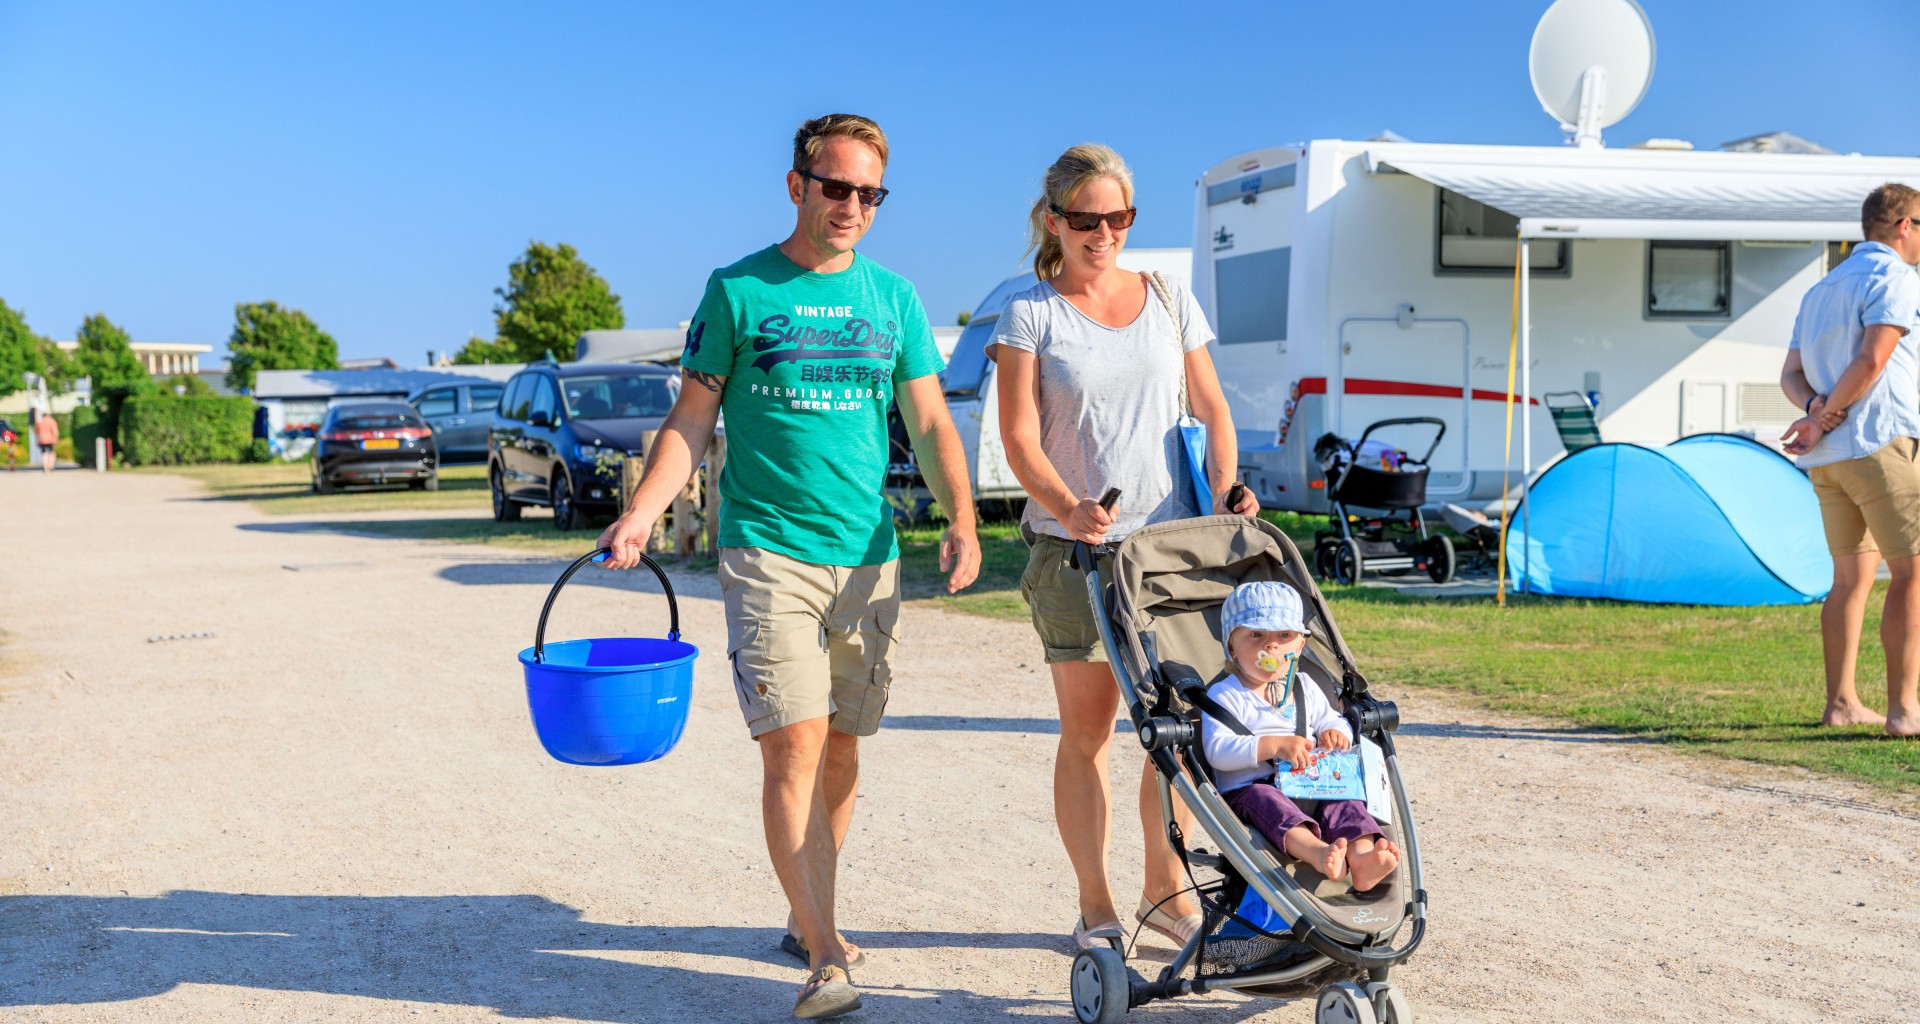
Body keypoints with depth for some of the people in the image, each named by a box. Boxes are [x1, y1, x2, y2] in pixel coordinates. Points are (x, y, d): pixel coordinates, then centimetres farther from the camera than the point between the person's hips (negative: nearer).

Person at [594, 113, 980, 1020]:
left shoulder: (892, 297, 11)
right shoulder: (738, 290, 1)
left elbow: (930, 422, 10)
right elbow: (690, 419, 1)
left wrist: (962, 521, -4)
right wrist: (640, 513, -13)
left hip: (869, 555, 4)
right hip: (767, 552, -4)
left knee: (841, 746, 11)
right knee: (792, 747, -12)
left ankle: (810, 918, 28)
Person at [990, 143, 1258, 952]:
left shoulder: (1170, 301, 11)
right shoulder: (1030, 313, 1)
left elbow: (1212, 409, 14)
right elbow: (1019, 437, -6)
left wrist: (1225, 490, -5)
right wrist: (1069, 508, -24)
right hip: (1074, 547, -3)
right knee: (1086, 728, 3)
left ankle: (1165, 892, 20)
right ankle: (1095, 907, 14)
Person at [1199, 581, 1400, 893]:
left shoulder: (1306, 691, 20)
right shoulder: (1224, 695, -2)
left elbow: (1331, 721, 25)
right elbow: (1217, 750, -15)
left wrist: (1335, 733, -2)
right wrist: (1274, 745, -26)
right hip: (1247, 790, -5)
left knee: (1344, 803, -24)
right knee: (1264, 799, -38)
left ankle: (1362, 857, -52)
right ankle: (1316, 852, -64)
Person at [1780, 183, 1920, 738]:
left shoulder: (1822, 289, 21)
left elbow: (1791, 374, 15)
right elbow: (1872, 360, -18)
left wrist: (1816, 408, -3)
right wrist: (1824, 418, -10)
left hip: (1827, 457, 9)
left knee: (1852, 576, 13)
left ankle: (1841, 702, 14)